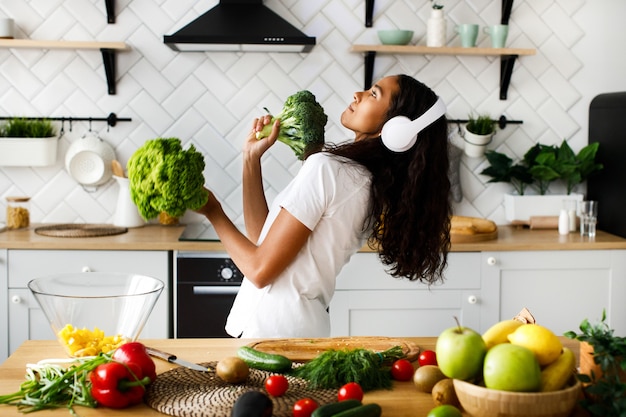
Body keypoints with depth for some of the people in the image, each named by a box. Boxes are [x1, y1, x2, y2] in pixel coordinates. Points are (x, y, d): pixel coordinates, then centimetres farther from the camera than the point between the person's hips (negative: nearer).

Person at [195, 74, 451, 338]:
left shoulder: (326, 168, -18)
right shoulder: (369, 184, 7)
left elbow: (260, 269, -16)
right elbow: (263, 237, 7)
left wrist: (213, 213, -2)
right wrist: (252, 158, 8)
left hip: (273, 329, -8)